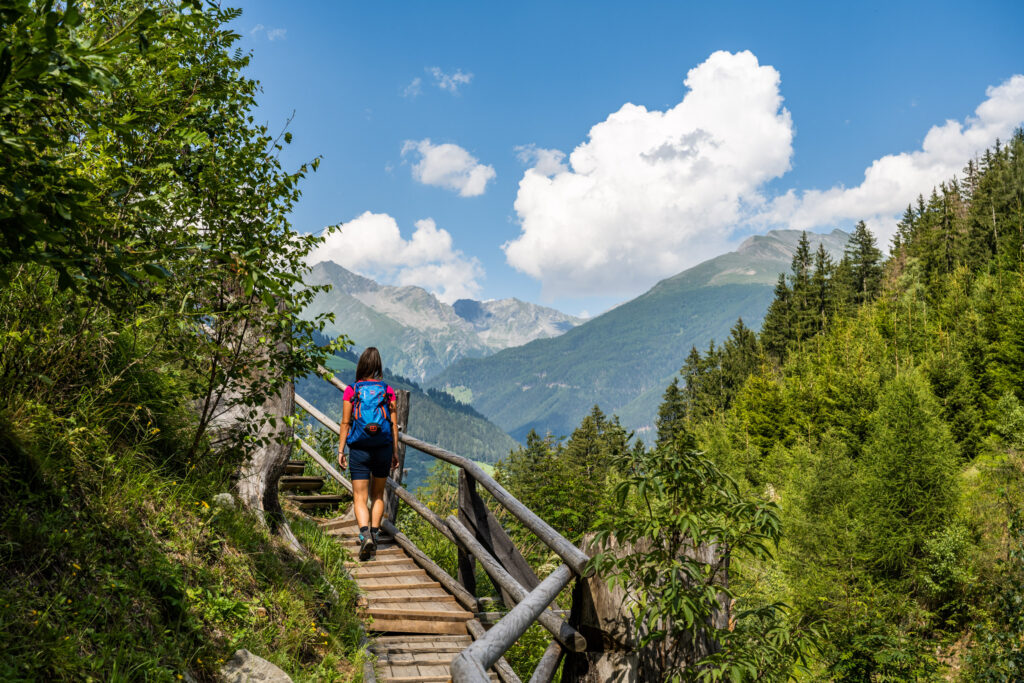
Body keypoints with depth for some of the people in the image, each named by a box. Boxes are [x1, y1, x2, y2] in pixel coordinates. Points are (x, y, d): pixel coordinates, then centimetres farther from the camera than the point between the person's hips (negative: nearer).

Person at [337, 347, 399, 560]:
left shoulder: (351, 391, -4)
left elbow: (345, 422, -4)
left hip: (359, 449, -2)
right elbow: (393, 424, 1)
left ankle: (365, 535, -18)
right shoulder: (388, 391, 0)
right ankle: (374, 535, 19)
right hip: (383, 449, 2)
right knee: (377, 496, 19)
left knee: (359, 498, 2)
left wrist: (341, 450, 3)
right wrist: (395, 451, 8)